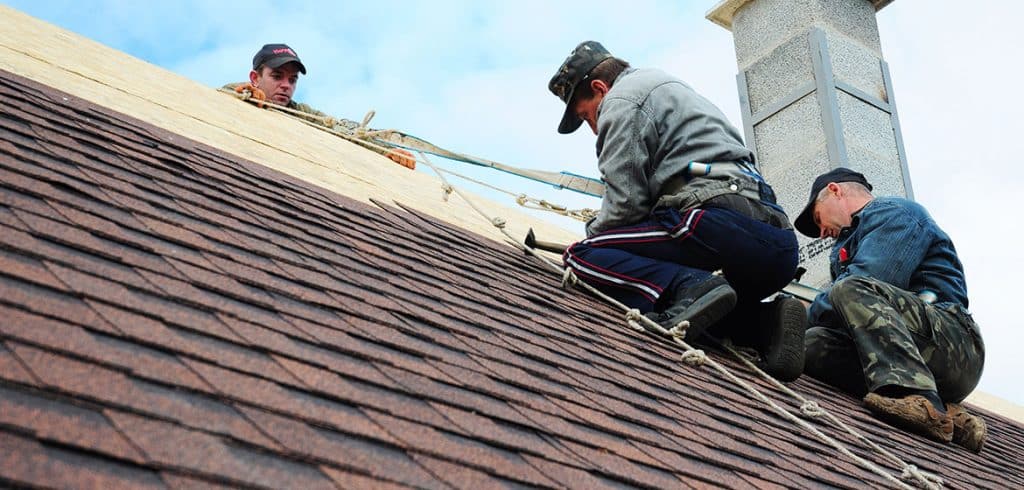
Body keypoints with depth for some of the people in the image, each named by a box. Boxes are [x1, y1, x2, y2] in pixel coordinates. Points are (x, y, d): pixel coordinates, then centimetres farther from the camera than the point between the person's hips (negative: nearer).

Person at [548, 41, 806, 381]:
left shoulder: (621, 99, 7)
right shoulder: (669, 85, 37)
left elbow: (626, 201, -4)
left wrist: (591, 236, 15)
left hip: (720, 222, -9)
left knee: (582, 255, -6)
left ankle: (689, 289, -26)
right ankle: (764, 321, 2)